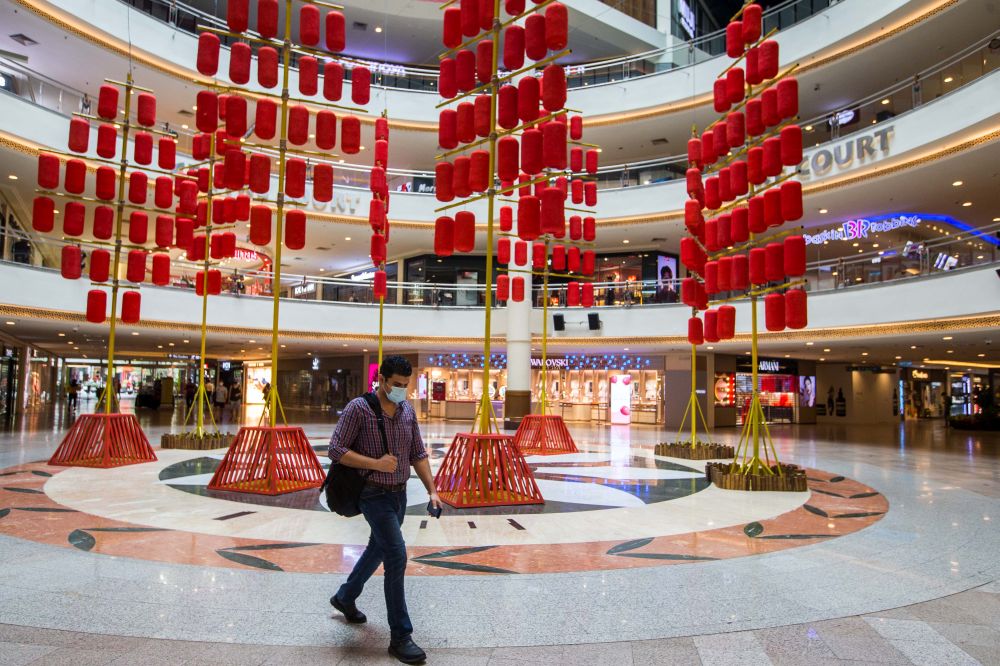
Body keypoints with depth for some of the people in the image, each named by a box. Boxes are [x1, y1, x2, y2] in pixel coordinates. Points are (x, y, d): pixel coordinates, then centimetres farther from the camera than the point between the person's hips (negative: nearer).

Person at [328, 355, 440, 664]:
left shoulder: (407, 410, 4)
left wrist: (432, 490, 1)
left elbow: (418, 454, 8)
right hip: (374, 494, -7)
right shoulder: (358, 408, -14)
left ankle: (345, 597, 47)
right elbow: (336, 450, -15)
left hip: (399, 494, 7)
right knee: (397, 556, -13)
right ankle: (400, 636, -4)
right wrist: (376, 463, -23)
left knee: (378, 549, 22)